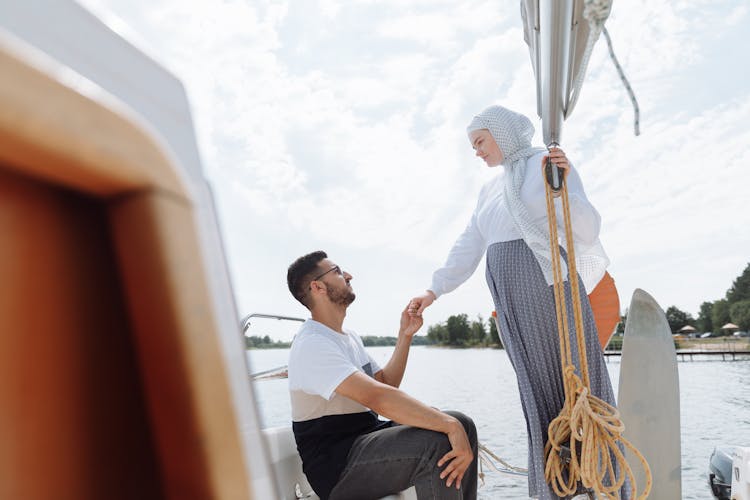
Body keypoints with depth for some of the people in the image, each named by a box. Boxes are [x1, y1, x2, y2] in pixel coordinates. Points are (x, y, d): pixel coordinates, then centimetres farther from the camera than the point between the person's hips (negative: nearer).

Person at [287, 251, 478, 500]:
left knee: (462, 424, -2)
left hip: (368, 436, 9)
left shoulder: (350, 338, 16)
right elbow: (378, 398, -31)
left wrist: (405, 336, 8)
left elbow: (386, 383, 17)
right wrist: (450, 426, -34)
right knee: (438, 443, -28)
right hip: (335, 467, -9)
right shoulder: (311, 346, -19)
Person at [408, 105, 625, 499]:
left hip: (550, 286, -6)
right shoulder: (490, 191, 21)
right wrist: (433, 291, 13)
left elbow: (587, 232, -9)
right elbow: (466, 250, 21)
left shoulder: (549, 163, 0)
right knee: (541, 396, 7)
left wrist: (561, 189, -25)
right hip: (512, 303, 6)